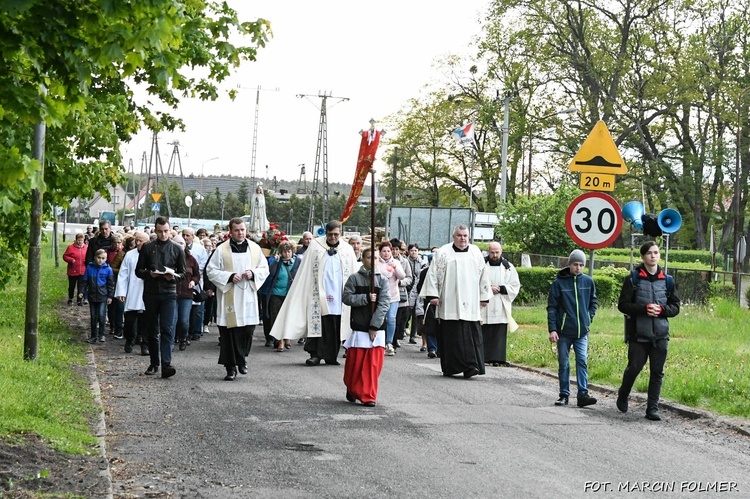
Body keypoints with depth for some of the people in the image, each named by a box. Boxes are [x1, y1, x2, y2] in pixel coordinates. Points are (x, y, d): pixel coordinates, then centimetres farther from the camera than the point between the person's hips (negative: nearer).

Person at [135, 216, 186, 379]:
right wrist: (149, 274, -13)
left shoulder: (177, 249, 6)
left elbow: (183, 273, 9)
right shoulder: (147, 248, 7)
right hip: (150, 293, 2)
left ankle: (166, 364, -20)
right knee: (151, 330, 8)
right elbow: (138, 270, 7)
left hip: (169, 293, -2)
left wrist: (173, 277, -12)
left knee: (167, 329, -13)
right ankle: (154, 363, 21)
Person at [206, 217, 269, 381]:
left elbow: (265, 269, 13)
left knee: (248, 329, -1)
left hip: (248, 297, 2)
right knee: (229, 333, -2)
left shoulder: (255, 248, 8)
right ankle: (231, 367, 5)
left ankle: (241, 358, 25)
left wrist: (253, 274, -7)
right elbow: (211, 271, -2)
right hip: (228, 298, -2)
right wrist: (229, 277, -14)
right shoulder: (221, 249, -1)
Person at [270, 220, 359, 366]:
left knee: (335, 328, 4)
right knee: (317, 324, -5)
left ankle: (331, 356, 12)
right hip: (319, 294, -1)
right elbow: (305, 273, 6)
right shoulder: (315, 246, 4)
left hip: (338, 296, 1)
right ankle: (315, 354, -2)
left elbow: (353, 274, 9)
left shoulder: (347, 250, 8)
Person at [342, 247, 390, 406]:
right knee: (356, 361, 3)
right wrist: (366, 298, -14)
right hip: (359, 327, -1)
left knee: (374, 364, -2)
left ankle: (368, 396, 4)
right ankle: (352, 390, 26)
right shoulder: (354, 278, 3)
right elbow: (347, 297, -3)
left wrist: (374, 325, -12)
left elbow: (385, 303, -3)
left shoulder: (381, 280, 5)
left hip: (377, 328, 1)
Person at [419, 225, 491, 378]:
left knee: (471, 335, -5)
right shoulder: (443, 252, 3)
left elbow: (483, 275, 16)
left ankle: (470, 366, -4)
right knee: (451, 335, -4)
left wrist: (484, 296, 15)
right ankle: (450, 367, -1)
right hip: (449, 303, -2)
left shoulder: (476, 253, 12)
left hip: (470, 304, 2)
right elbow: (433, 273, 0)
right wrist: (432, 295, -6)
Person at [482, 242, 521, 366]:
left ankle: (497, 358, 0)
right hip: (485, 306, -1)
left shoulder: (508, 267, 8)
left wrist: (500, 288, -7)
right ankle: (484, 357, 3)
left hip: (501, 307, 1)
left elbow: (515, 286, 8)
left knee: (500, 333, -2)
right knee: (485, 333, -3)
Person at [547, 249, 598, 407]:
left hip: (582, 331, 1)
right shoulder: (559, 282, -4)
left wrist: (589, 319, 4)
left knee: (582, 361, -7)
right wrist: (552, 329, -9)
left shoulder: (588, 281, 4)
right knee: (563, 363, 6)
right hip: (563, 331, -1)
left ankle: (583, 394, -9)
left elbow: (593, 302, 17)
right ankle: (564, 394, 13)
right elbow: (551, 307, -3)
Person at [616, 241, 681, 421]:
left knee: (657, 372, 1)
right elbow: (623, 305, -3)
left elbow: (675, 307, 11)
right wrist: (644, 309, -16)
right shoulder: (633, 278, -1)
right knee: (634, 367, 3)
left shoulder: (667, 280, 8)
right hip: (638, 333, -3)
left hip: (660, 334, 3)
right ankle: (623, 396, 30)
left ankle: (652, 408, 7)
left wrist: (661, 309, -9)